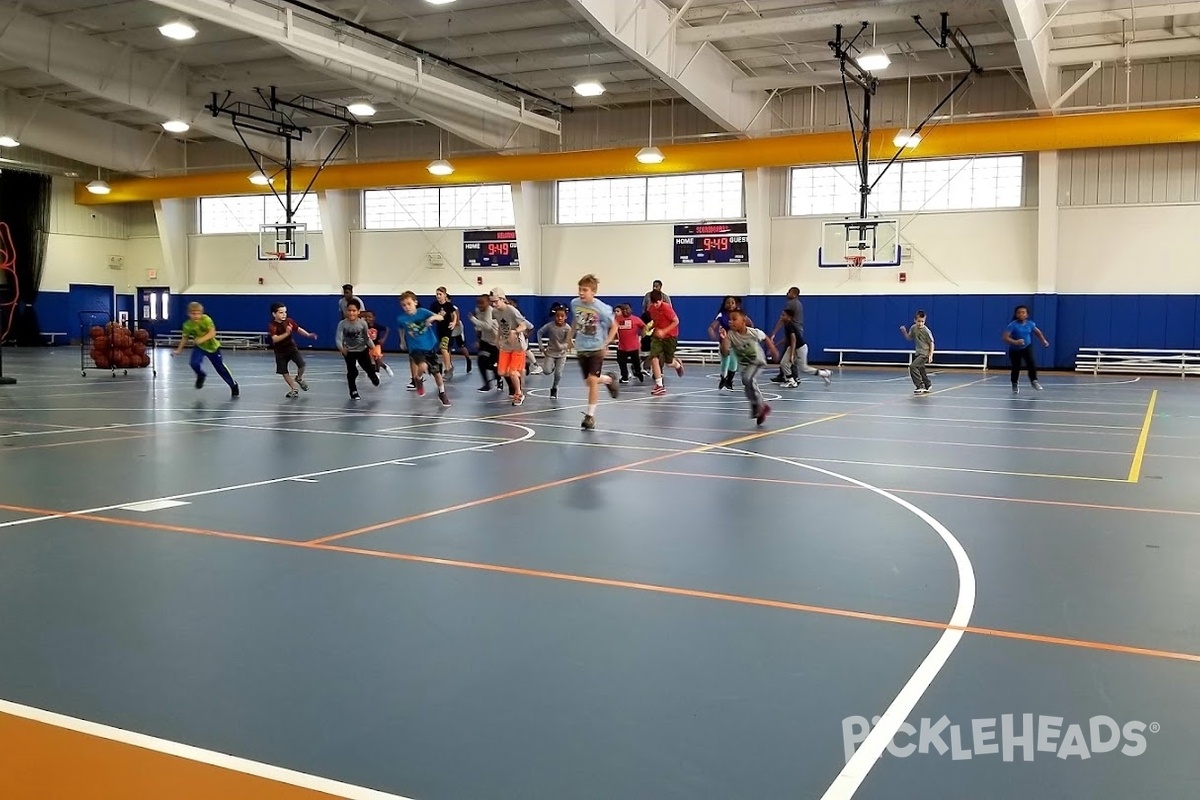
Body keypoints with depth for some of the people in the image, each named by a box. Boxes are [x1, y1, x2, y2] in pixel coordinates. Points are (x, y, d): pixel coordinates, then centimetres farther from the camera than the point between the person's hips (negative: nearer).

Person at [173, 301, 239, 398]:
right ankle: (201, 376, 13)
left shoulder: (206, 319, -27)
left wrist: (202, 339, -47)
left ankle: (233, 385, 22)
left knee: (220, 367, 4)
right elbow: (185, 337, -2)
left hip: (212, 346, -2)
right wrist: (179, 350, 0)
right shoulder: (187, 325, -17)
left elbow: (212, 333, -34)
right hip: (199, 347, 2)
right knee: (194, 364, -22)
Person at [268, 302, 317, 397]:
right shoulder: (272, 326, -20)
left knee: (301, 364, -18)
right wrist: (286, 333, -44)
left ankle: (299, 378, 15)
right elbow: (275, 339, -32)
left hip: (292, 347, 1)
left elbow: (298, 329, 3)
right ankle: (293, 389, 22)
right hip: (280, 351, -1)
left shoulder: (289, 321, -9)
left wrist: (308, 335, -13)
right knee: (284, 372, 5)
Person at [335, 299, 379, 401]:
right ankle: (353, 392, 17)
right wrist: (341, 348, -47)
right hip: (349, 351, -1)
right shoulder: (342, 324, -22)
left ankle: (373, 374, 44)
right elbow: (338, 339, -28)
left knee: (369, 369, 6)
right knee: (352, 372, -1)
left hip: (362, 350, 1)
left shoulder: (363, 323, -17)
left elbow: (367, 338, -5)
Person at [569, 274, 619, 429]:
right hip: (581, 348, 5)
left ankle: (590, 416, -4)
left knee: (592, 380, -14)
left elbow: (614, 326, -7)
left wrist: (606, 344, -13)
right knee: (590, 381, 13)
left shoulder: (601, 308, -19)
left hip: (596, 348, -5)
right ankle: (608, 379, 47)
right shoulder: (575, 304, -6)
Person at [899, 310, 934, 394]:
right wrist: (904, 332, -6)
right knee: (921, 370, 20)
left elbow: (931, 343, -12)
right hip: (918, 353, 8)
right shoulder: (913, 328, -1)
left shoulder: (926, 331, -18)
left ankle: (920, 386, -18)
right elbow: (909, 338, 13)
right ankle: (927, 385, 42)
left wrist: (930, 355, -18)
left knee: (912, 366, -22)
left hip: (925, 353, -8)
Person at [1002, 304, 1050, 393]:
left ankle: (1033, 381, 3)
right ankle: (1015, 385, 30)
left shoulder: (1030, 324, -8)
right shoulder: (1013, 325, -21)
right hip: (1015, 350, -2)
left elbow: (1037, 332, 14)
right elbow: (1005, 338, -28)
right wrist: (1015, 342, -42)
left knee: (1032, 364, -18)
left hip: (1027, 347, 2)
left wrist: (1043, 341, 20)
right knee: (1016, 368, 6)